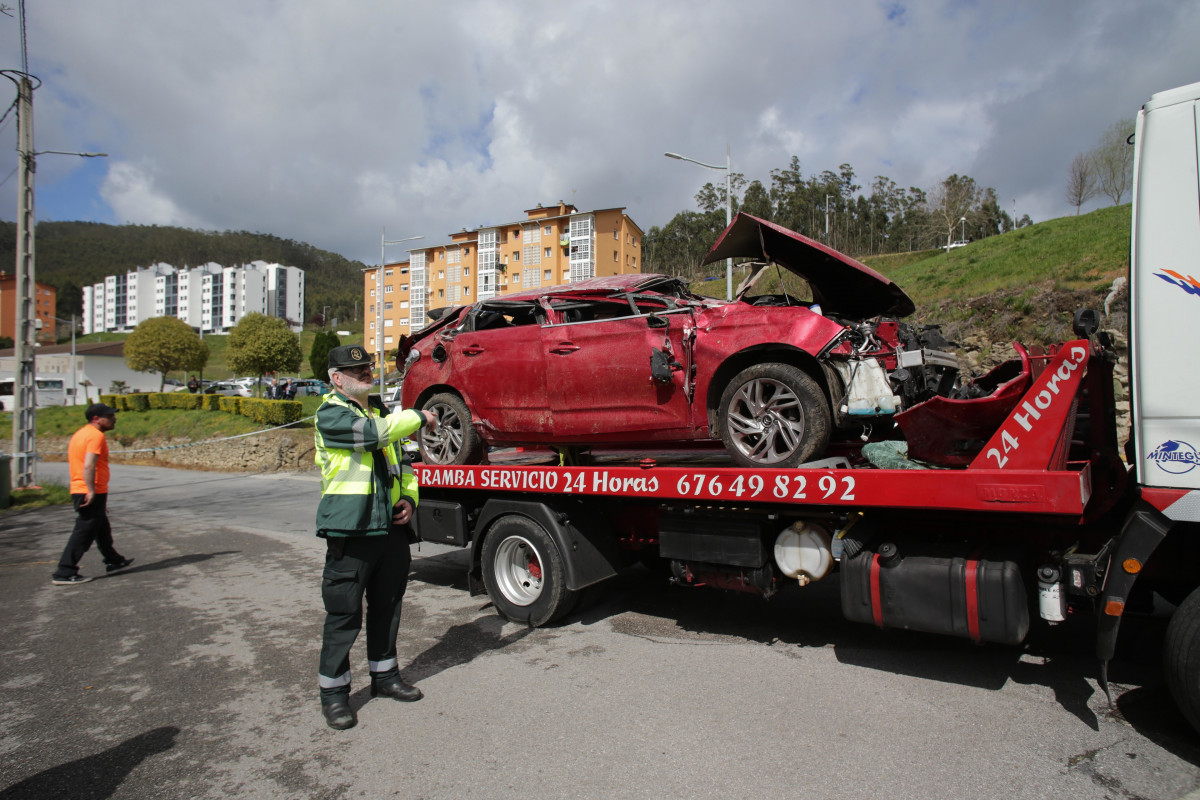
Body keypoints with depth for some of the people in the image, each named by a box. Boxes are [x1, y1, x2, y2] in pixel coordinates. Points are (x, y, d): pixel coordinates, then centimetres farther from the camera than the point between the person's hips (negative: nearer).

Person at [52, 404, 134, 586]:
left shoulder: (81, 433, 15)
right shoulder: (96, 436, -16)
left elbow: (71, 460, 21)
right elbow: (88, 466, -26)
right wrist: (92, 491, -24)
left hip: (78, 490, 11)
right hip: (92, 494, -11)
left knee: (102, 530, 21)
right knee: (83, 533, -5)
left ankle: (113, 561, 34)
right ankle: (64, 574, -1)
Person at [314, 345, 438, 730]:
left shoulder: (382, 409, 16)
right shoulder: (331, 414, -8)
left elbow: (400, 462, 23)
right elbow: (373, 433, -27)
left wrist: (409, 497, 6)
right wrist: (420, 418, -13)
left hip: (392, 528, 7)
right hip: (350, 530, -7)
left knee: (387, 607, 17)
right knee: (344, 615, 1)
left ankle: (385, 675, 33)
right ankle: (333, 692, 17)